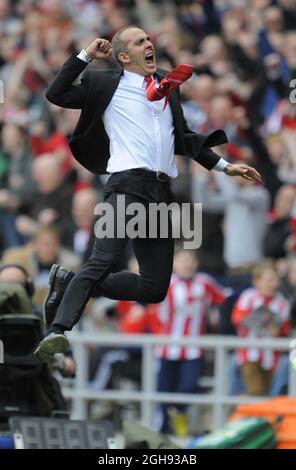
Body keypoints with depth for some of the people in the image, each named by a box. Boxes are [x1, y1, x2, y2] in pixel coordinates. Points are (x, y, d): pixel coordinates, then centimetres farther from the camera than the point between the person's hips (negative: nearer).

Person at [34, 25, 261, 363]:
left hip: (162, 194, 6)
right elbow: (56, 94, 1)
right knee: (103, 261, -26)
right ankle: (58, 331, -35)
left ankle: (69, 282, 16)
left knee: (155, 289, 5)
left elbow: (183, 138, 31)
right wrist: (86, 55, -1)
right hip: (128, 185, -6)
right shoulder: (106, 85, 8)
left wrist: (224, 167, 27)